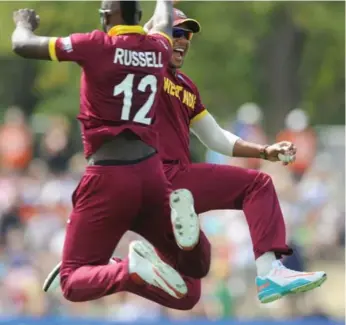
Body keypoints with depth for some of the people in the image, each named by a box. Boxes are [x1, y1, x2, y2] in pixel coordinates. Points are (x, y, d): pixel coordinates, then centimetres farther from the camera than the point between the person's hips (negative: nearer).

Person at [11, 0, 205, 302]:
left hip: (109, 178, -4)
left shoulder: (96, 45, -7)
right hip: (150, 172, 4)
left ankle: (131, 269, -31)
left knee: (73, 282, 1)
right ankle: (175, 213, -11)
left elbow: (23, 45, 4)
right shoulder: (158, 48, 8)